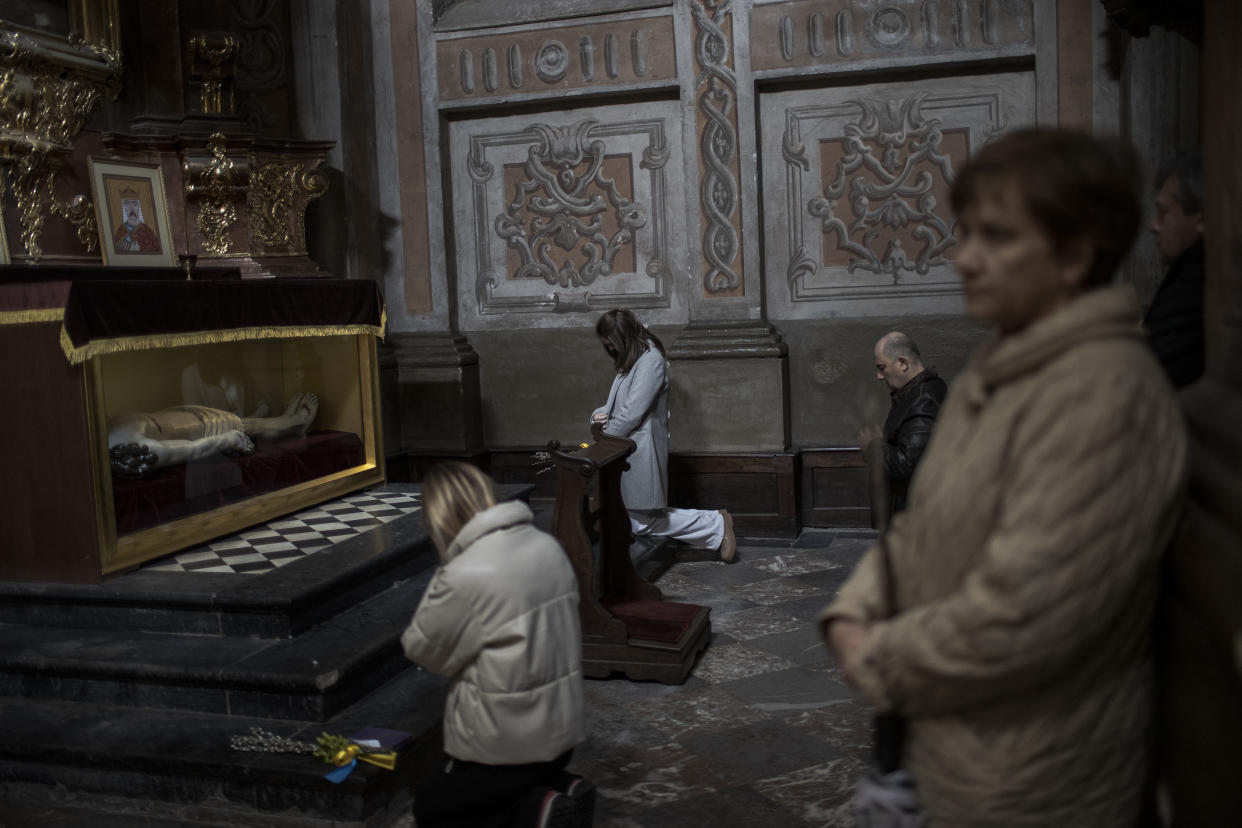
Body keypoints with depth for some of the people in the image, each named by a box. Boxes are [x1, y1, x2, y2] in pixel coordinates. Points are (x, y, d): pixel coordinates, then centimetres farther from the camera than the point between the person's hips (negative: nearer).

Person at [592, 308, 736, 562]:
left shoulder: (651, 360, -15)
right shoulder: (630, 362, 16)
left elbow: (633, 411, -19)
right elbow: (617, 404, 20)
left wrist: (605, 437, -7)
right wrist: (600, 414, -2)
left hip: (641, 449, -10)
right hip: (627, 449, 10)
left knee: (643, 522, -3)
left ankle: (716, 525, 4)